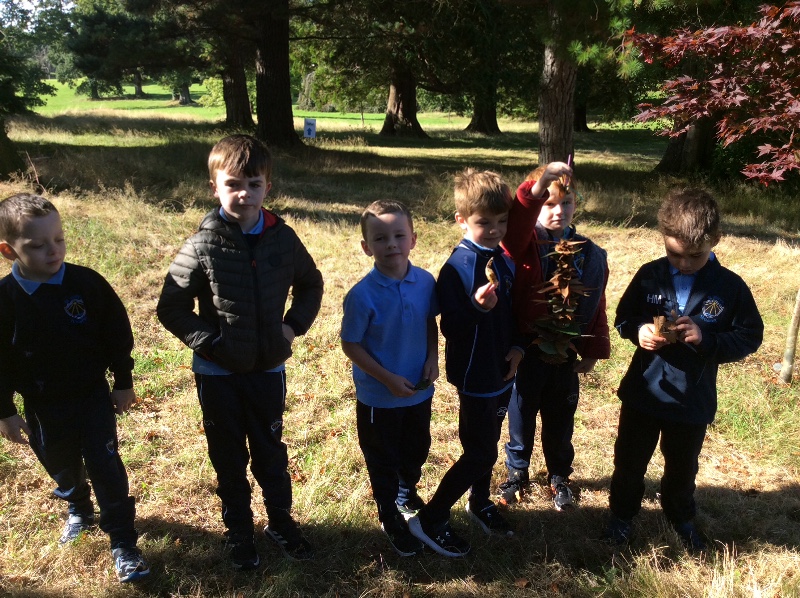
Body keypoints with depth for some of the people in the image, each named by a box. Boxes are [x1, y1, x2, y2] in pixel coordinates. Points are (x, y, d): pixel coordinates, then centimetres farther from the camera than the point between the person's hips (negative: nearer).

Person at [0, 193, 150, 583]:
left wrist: (123, 383, 0)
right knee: (63, 469, 21)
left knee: (106, 467, 1)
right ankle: (78, 510, 51)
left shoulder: (88, 283, -15)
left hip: (93, 396, -1)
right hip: (42, 406, 2)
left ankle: (123, 541, 14)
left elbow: (117, 334, -5)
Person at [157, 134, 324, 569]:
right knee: (229, 459, 16)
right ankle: (238, 531, 36)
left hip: (268, 368, 2)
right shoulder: (203, 246, -14)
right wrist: (208, 342, -14)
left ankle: (280, 521, 39)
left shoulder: (282, 238, -7)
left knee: (271, 452, 18)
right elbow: (171, 308, -7)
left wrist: (294, 325, -1)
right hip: (218, 372, -1)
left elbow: (310, 285, 10)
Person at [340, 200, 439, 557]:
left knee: (417, 452, 26)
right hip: (378, 398, -4)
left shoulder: (425, 282, -11)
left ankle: (406, 494, 56)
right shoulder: (362, 295, -24)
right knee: (383, 461, 16)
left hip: (419, 391, 5)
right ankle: (390, 519, 41)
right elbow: (351, 345, -16)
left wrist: (432, 359, -9)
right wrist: (388, 379, -19)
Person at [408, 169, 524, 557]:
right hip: (474, 375, -7)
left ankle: (480, 503, 43)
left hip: (503, 371, 7)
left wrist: (517, 348, -2)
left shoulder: (506, 260, 2)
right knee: (480, 454, 0)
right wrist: (477, 307, -37)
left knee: (487, 444, 21)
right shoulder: (456, 268, -19)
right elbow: (450, 328, -20)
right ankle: (430, 520, 14)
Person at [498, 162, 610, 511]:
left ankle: (558, 476, 42)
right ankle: (517, 473, 39)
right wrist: (535, 188, -50)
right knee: (521, 417, 16)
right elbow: (514, 224, -35)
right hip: (525, 351, -2)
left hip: (565, 356, 2)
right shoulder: (524, 243, -10)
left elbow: (597, 307, 5)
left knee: (560, 422, 18)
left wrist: (593, 351, 6)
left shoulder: (590, 255, 0)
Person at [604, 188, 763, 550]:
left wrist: (706, 338, -23)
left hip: (692, 400, 0)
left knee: (682, 466, 22)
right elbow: (623, 317, 2)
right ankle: (622, 512, 40)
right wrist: (637, 331, -21)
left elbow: (749, 337, -7)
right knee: (629, 460, 16)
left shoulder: (730, 287, -11)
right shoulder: (649, 275, -8)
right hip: (641, 393, 1)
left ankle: (681, 517, 48)